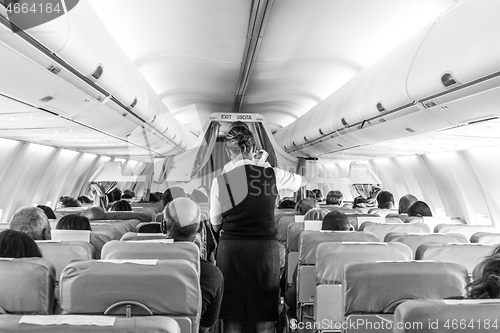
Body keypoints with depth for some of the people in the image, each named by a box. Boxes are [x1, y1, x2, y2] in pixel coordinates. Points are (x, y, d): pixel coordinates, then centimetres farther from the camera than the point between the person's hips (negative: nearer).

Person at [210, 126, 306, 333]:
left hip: (232, 248, 0)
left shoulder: (220, 181, -5)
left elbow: (216, 225, 5)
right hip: (266, 247, 1)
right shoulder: (273, 175, -2)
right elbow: (304, 182, 19)